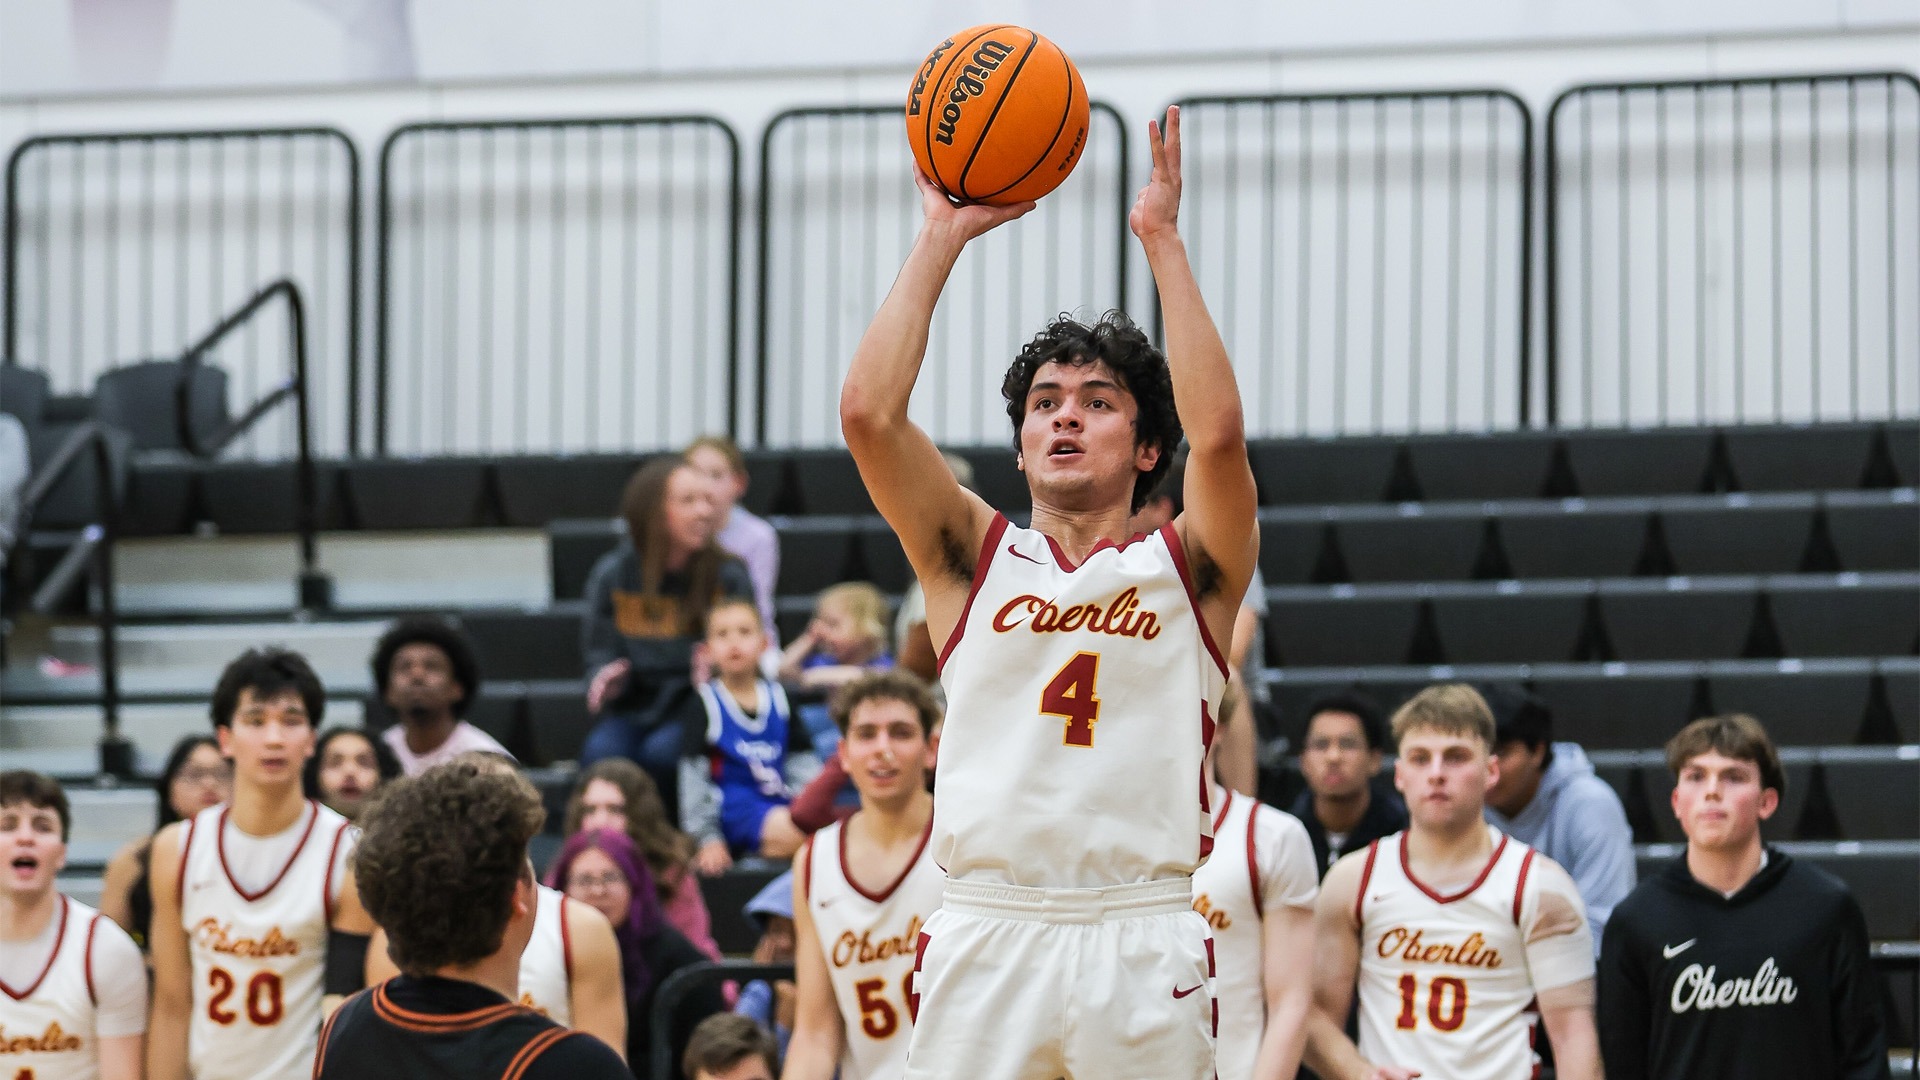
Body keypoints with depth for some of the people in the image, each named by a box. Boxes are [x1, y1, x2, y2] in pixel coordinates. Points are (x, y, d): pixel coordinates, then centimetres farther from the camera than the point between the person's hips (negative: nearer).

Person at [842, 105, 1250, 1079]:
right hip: (983, 935, 1)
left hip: (1142, 941, -1)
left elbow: (1217, 435, -10)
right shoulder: (973, 555, 14)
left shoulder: (1187, 567, 10)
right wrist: (940, 240, 2)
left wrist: (1161, 239, -6)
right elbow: (869, 413, 0)